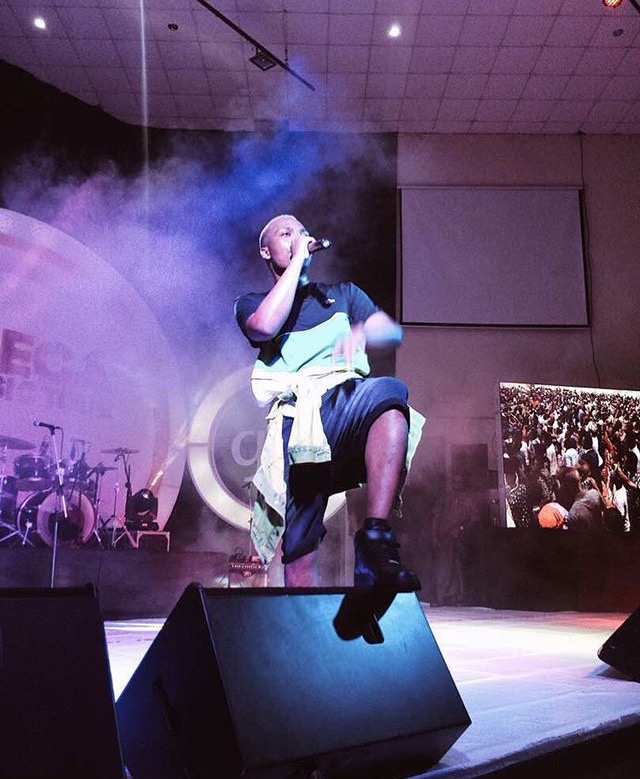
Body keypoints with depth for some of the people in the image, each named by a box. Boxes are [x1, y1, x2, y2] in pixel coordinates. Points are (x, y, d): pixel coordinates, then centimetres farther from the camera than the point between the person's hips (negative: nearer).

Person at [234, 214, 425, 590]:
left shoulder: (343, 294, 31)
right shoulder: (253, 303, 24)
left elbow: (394, 333, 13)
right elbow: (265, 326, -3)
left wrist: (361, 333, -11)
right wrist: (298, 260, 6)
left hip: (349, 400, 1)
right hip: (297, 420, 0)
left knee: (388, 394, -37)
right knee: (299, 553, -13)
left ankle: (377, 538, -42)